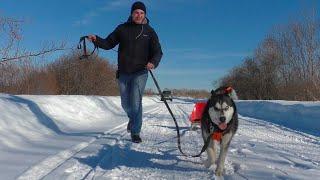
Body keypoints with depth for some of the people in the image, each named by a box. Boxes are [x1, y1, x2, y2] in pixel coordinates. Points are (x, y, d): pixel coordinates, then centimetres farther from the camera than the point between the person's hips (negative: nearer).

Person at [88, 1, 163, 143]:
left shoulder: (149, 31, 3)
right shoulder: (122, 28, 6)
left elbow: (158, 52, 0)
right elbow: (108, 43, 8)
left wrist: (153, 62, -21)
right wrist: (96, 40, -11)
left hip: (140, 73, -2)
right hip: (123, 73, 3)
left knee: (136, 102, -13)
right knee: (126, 103, 12)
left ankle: (135, 132, -1)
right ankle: (133, 119, 43)